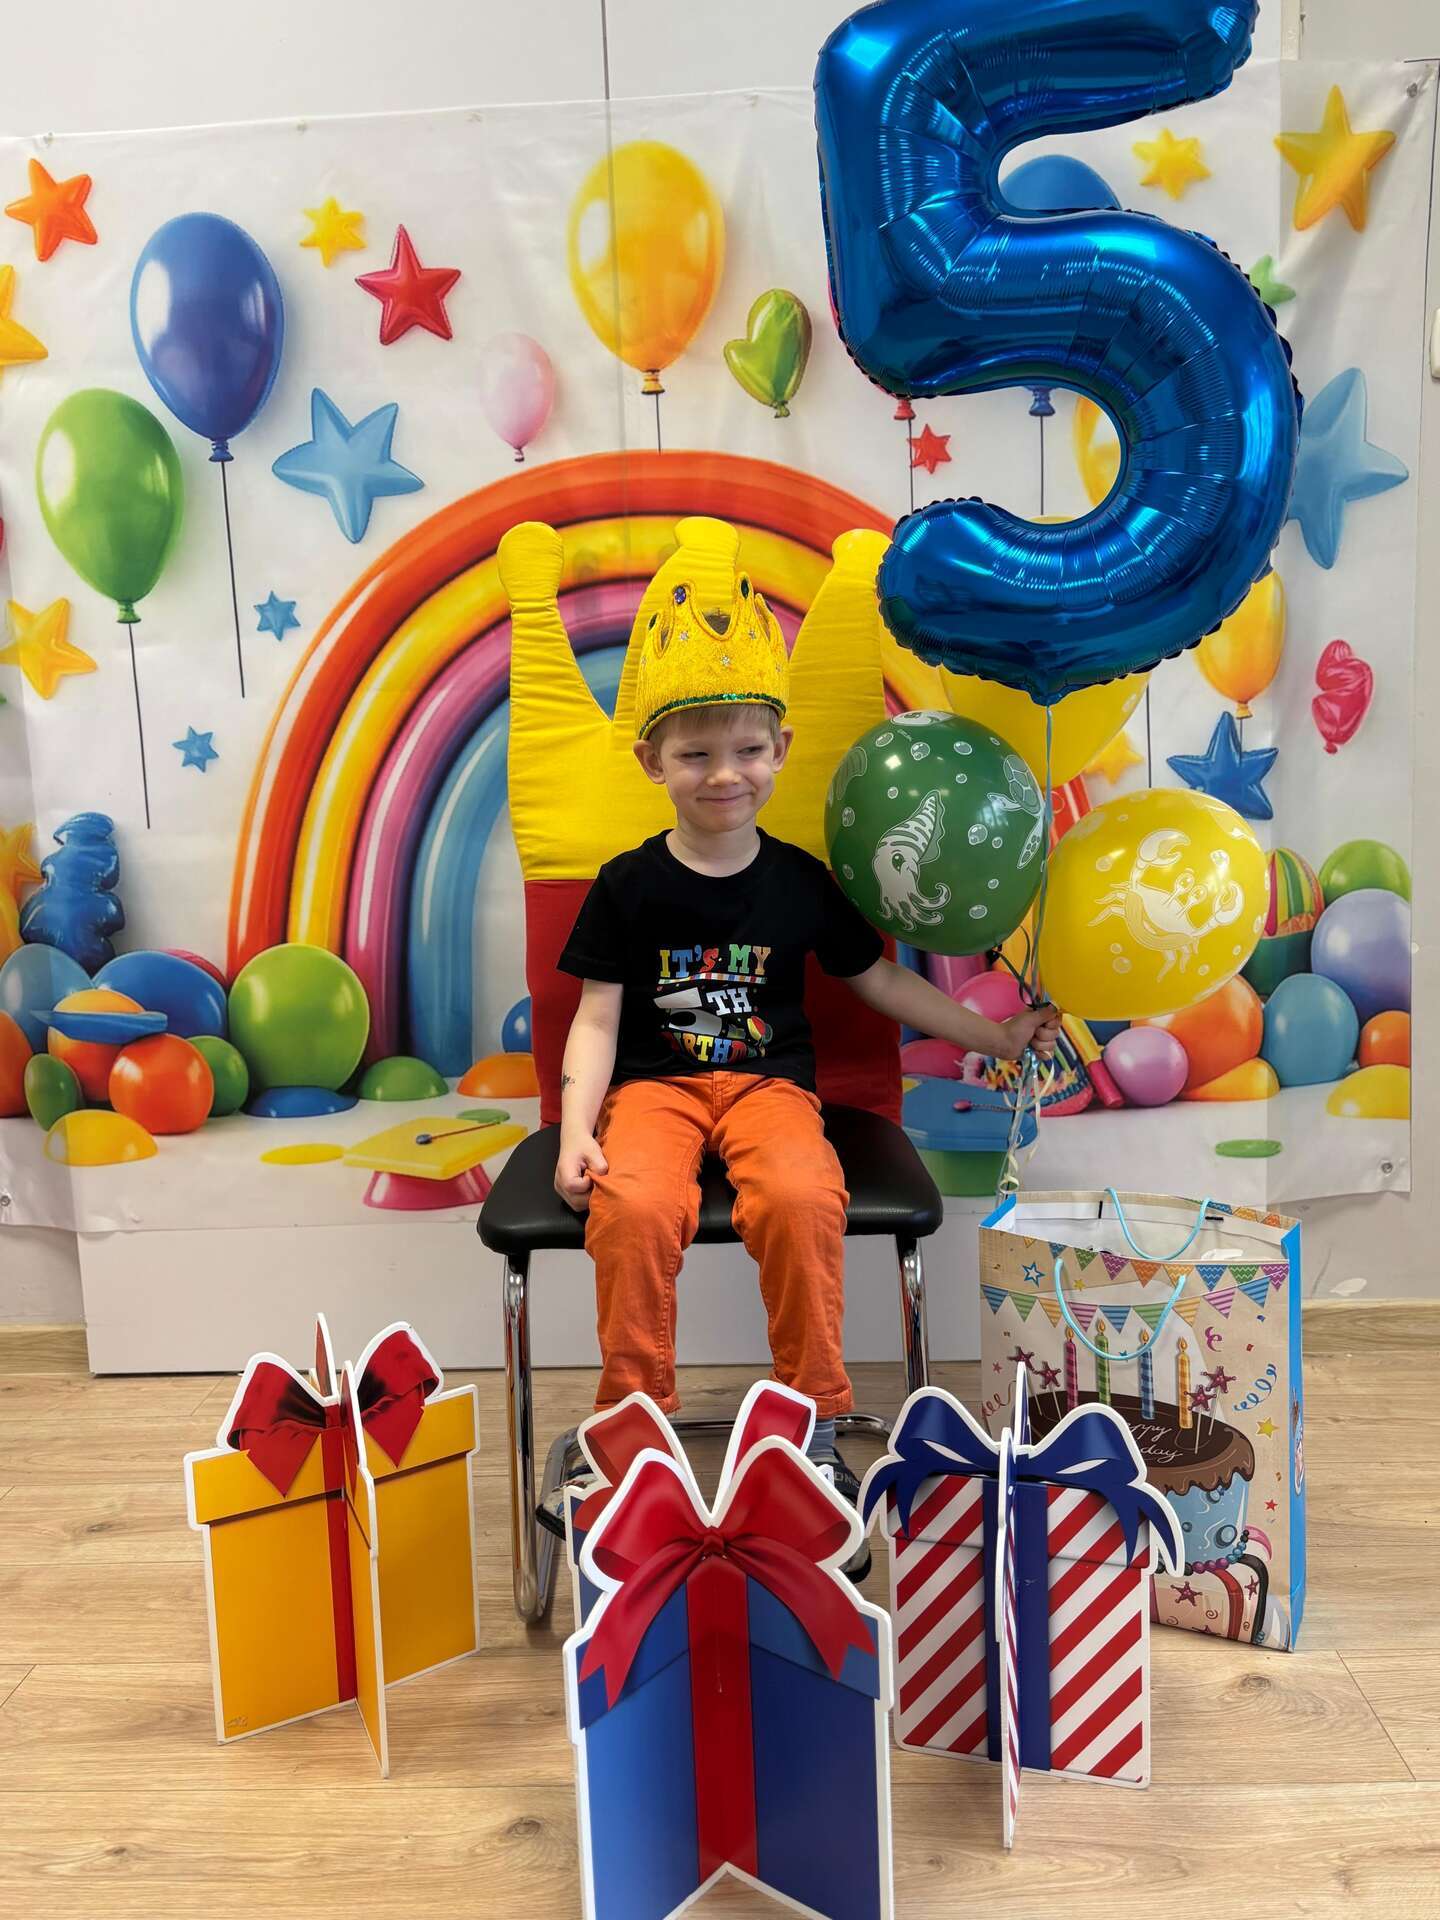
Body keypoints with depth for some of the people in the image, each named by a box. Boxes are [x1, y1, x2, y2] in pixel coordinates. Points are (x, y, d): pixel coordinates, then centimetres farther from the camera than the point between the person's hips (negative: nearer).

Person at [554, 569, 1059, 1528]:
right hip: (654, 1084, 0)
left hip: (770, 1082, 1)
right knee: (634, 1206, -32)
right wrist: (576, 1129, -12)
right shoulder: (629, 885, 2)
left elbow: (884, 983, 15)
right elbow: (597, 1018, 1)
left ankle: (813, 1422, -9)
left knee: (803, 1197, -31)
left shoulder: (800, 882, 6)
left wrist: (998, 1036, 14)